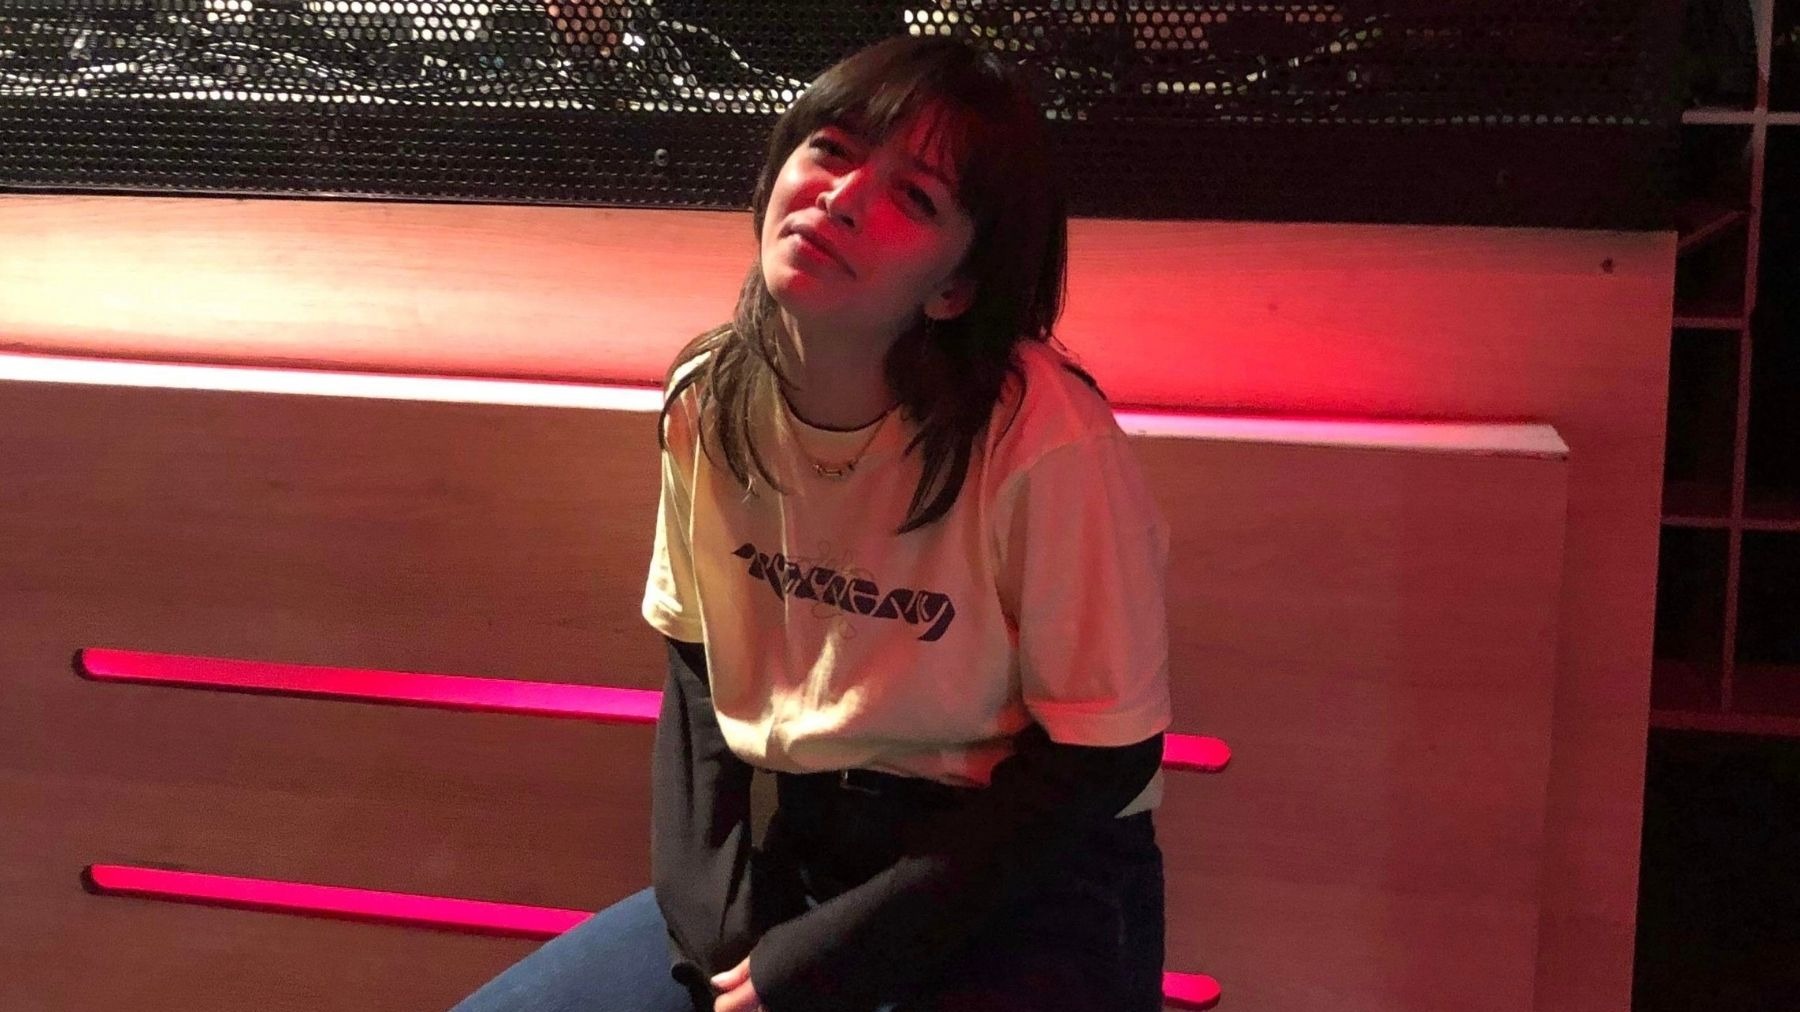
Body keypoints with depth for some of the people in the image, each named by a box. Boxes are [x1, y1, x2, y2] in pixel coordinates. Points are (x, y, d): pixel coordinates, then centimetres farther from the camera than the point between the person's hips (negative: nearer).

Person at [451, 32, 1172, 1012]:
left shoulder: (1046, 440, -23)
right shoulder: (709, 397, -5)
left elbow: (1100, 759, -15)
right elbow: (696, 669, 8)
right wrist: (713, 928, -5)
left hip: (1017, 884, -5)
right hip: (784, 849, 5)